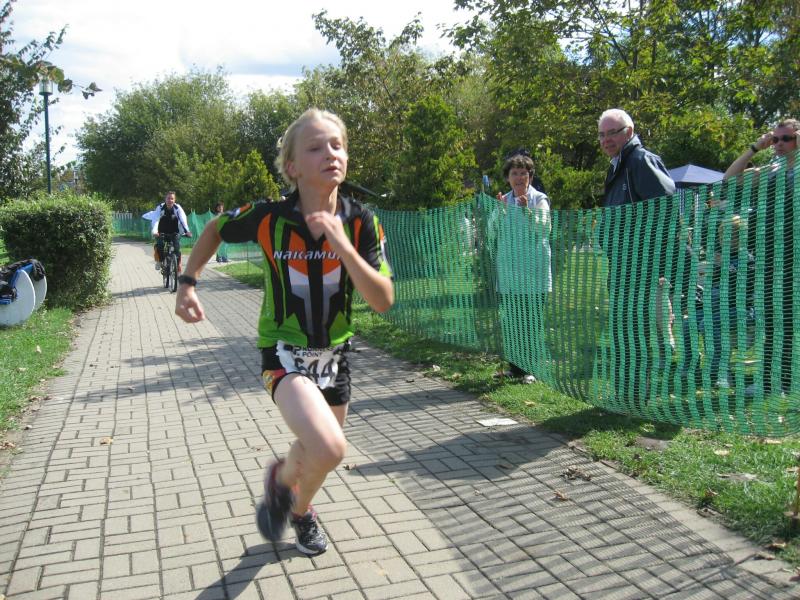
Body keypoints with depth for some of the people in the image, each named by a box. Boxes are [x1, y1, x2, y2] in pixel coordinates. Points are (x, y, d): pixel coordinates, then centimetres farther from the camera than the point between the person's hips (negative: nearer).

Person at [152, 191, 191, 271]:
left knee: (177, 248, -18)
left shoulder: (177, 208, -17)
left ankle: (178, 269, -5)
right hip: (162, 232, 0)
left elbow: (183, 219, -29)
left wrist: (187, 231, -46)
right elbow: (155, 220, -29)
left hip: (174, 232, 0)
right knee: (159, 245, -26)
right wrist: (155, 231, -47)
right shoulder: (160, 207, -17)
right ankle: (159, 261, 2)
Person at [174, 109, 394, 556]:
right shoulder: (269, 217, -18)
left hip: (334, 353, 4)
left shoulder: (361, 222, -14)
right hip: (285, 353, -4)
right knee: (329, 450, -27)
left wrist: (342, 246, -30)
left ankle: (300, 509, 56)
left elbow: (384, 301, -20)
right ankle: (281, 479, 9)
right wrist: (188, 283, -4)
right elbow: (216, 229, 4)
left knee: (320, 453, 21)